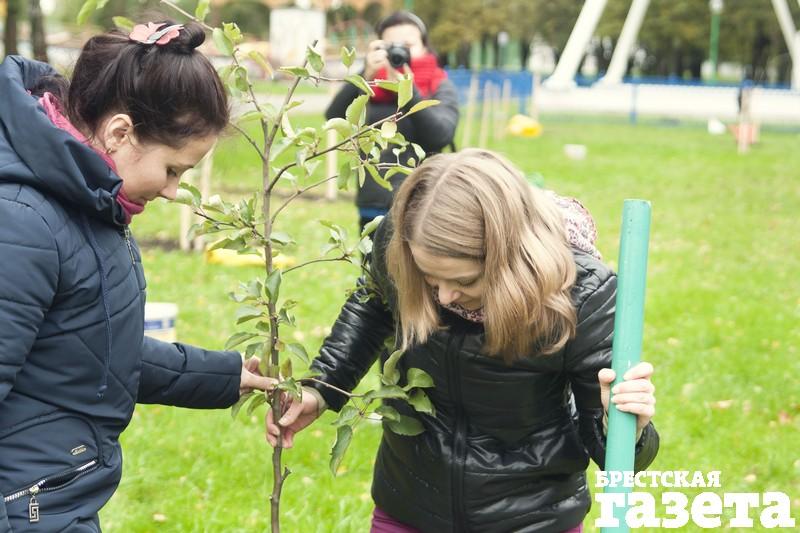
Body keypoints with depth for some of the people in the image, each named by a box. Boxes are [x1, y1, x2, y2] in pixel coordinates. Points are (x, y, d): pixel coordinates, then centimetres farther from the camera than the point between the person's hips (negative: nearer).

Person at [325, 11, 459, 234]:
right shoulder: (370, 85, 8)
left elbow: (441, 136, -14)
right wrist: (366, 75, -19)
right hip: (372, 210, 3)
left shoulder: (441, 88, 3)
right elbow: (334, 116, -7)